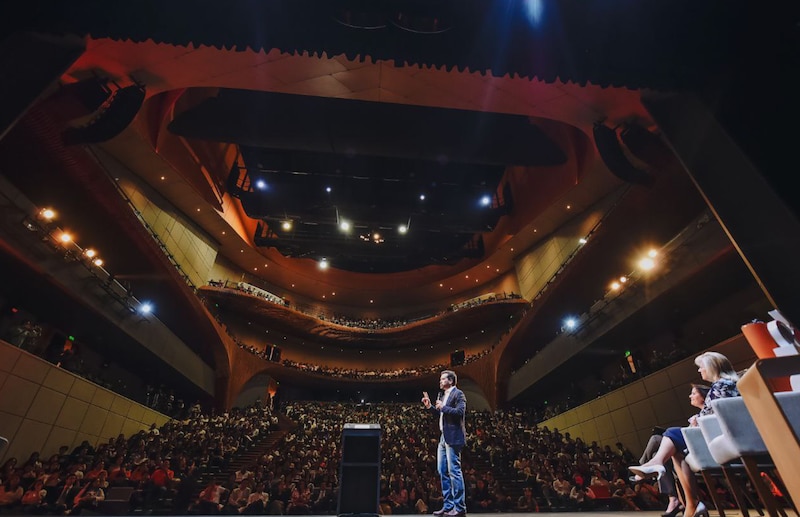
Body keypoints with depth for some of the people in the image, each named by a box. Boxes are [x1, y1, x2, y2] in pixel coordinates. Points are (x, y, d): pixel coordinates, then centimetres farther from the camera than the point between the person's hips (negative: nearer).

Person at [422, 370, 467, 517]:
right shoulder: (442, 395, 16)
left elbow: (460, 412, -23)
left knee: (454, 471, -4)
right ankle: (448, 505, 24)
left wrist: (443, 407, -20)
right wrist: (430, 406, 10)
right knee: (443, 472, 14)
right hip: (443, 437, 10)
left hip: (453, 438, -9)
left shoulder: (458, 394, -10)